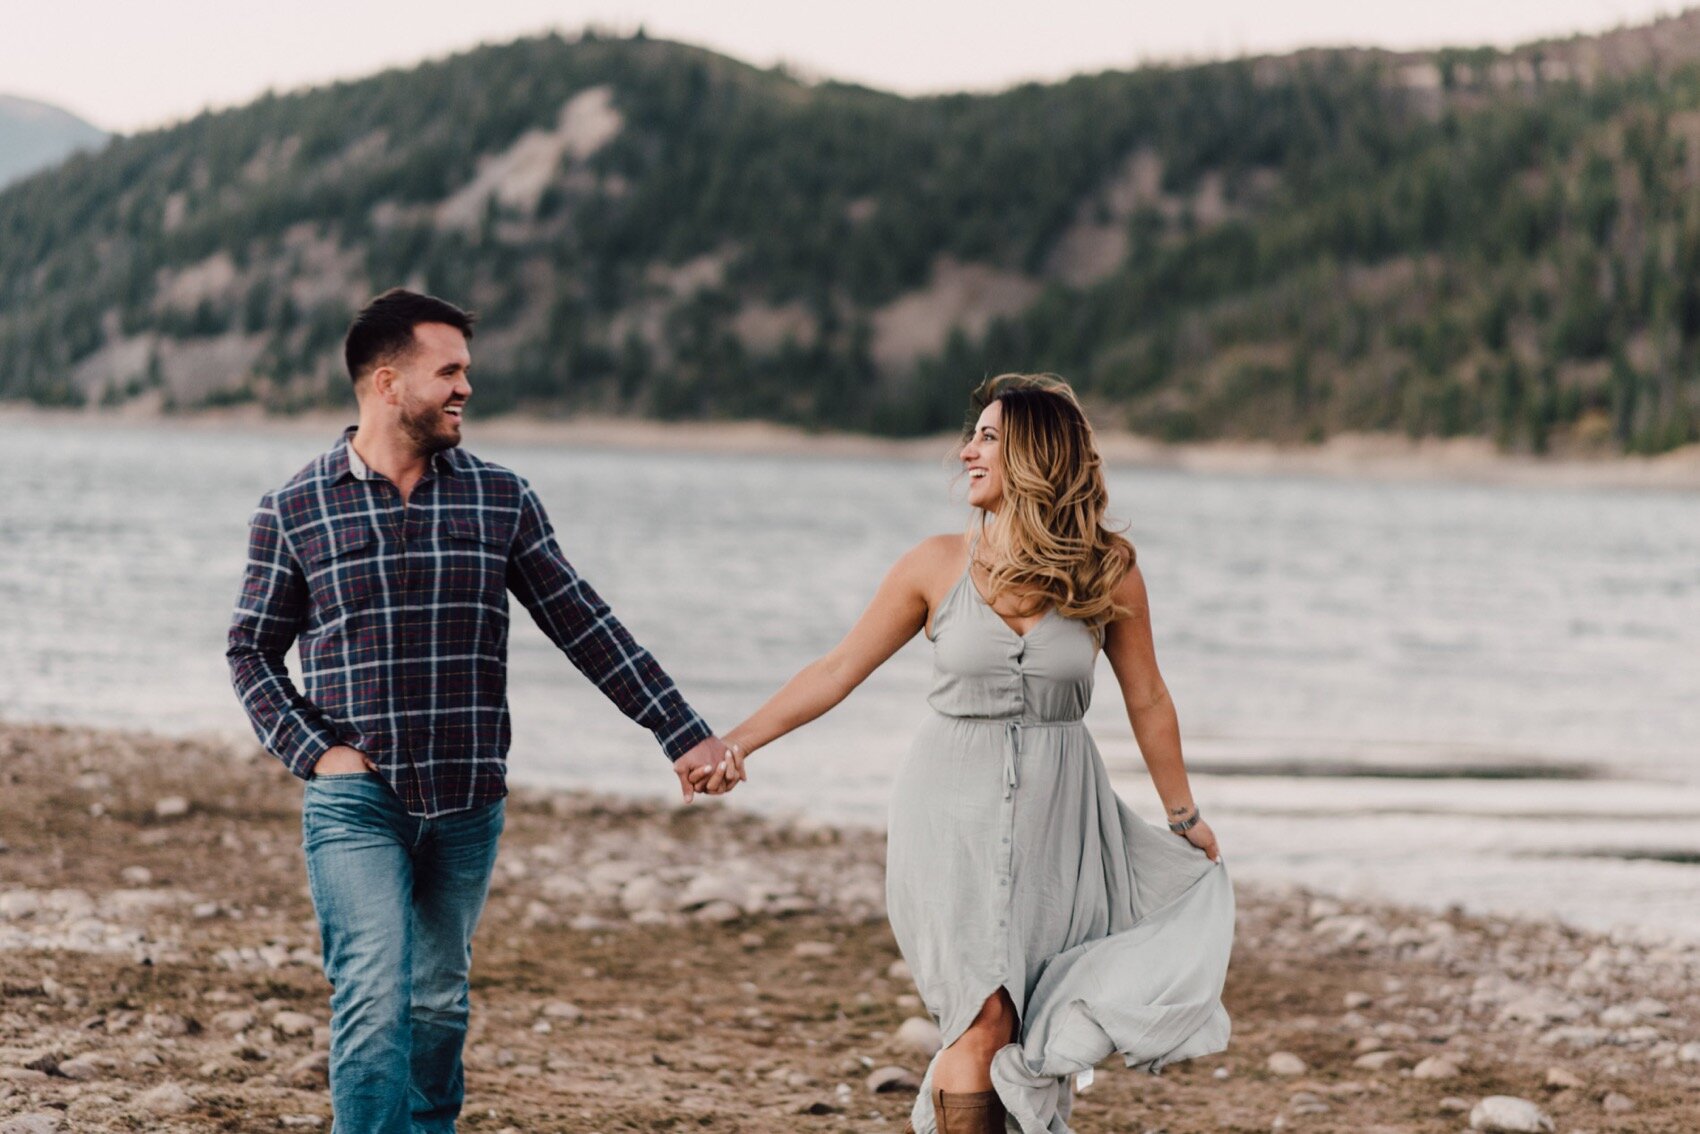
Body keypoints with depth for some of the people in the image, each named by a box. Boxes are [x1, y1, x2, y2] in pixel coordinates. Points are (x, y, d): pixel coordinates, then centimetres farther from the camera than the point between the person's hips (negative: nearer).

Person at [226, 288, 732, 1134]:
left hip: (467, 803, 3)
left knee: (438, 1002, 12)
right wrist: (310, 751, -8)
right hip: (356, 801, -3)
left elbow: (584, 626, 7)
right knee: (374, 1001, -12)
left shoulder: (500, 499, 5)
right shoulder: (294, 510, -1)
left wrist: (683, 735, 3)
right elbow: (252, 649, 6)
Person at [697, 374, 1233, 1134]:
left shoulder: (1108, 572, -2)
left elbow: (1146, 701, 9)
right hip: (956, 813, -1)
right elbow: (839, 671, 3)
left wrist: (1184, 818, 15)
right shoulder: (938, 566, -1)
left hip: (1056, 815, 1)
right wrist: (735, 745, -2)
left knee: (1032, 1030, -1)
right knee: (987, 1025, -13)